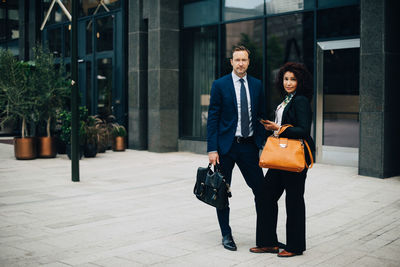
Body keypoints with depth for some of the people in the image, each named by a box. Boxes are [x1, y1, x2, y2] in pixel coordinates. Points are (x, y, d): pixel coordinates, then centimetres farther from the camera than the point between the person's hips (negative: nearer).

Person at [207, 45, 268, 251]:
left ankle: (264, 236, 15)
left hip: (249, 146, 3)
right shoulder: (220, 85, -3)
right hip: (226, 146, -2)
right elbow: (212, 118, -5)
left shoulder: (256, 85, 8)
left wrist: (264, 143, 4)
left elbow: (261, 116, 13)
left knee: (261, 190, 1)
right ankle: (226, 235, 22)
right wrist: (212, 149, -11)